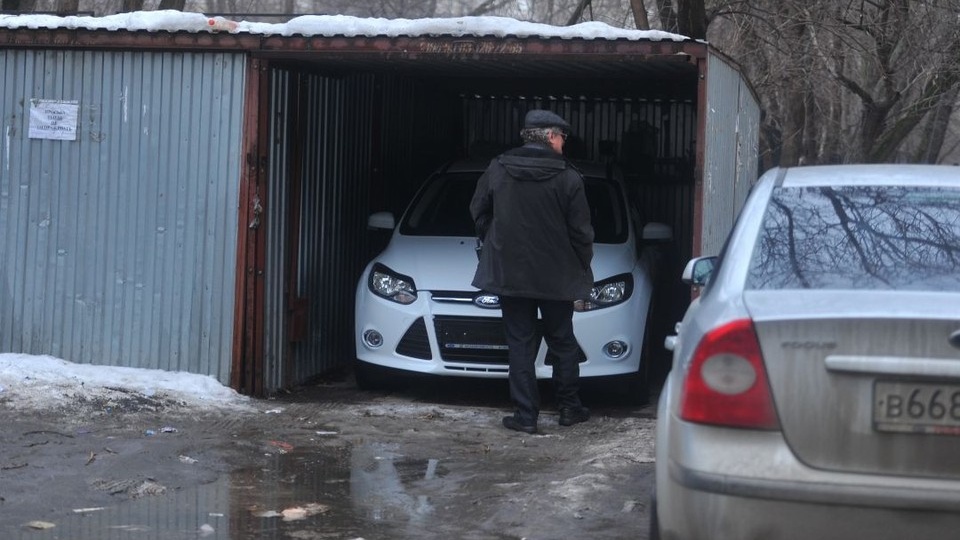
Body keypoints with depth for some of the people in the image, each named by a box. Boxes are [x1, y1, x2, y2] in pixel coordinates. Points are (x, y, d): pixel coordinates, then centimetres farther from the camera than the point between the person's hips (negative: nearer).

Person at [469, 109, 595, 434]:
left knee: (520, 344, 5)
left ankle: (526, 416, 3)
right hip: (556, 277, -1)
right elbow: (580, 231, -6)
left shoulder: (497, 170, -3)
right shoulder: (568, 178, -9)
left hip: (509, 273, 1)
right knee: (562, 342, 15)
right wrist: (582, 268, 8)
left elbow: (478, 212, 7)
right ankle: (569, 408, 21)